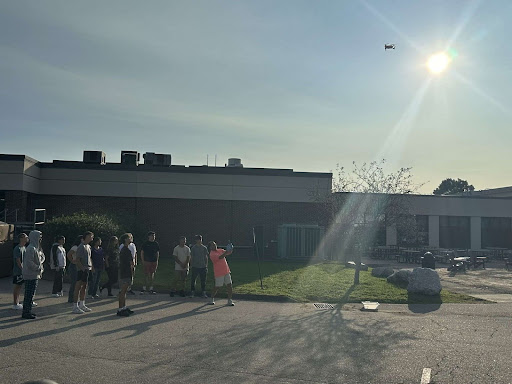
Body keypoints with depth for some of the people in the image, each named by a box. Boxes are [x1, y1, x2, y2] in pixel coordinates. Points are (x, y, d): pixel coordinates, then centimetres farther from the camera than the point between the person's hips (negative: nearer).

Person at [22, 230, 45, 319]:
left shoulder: (36, 248, 14)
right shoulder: (31, 248, -17)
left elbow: (42, 257, 24)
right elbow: (29, 262, -24)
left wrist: (40, 267, 9)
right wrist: (39, 268, -14)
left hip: (35, 275, 10)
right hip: (31, 276, -10)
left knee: (30, 294, 14)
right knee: (29, 294, -5)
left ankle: (27, 311, 21)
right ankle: (26, 313, 1)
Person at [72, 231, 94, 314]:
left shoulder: (88, 246, 15)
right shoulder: (81, 247, -14)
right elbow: (77, 260, -17)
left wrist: (91, 266, 14)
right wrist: (83, 268, -19)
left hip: (87, 269, 9)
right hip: (81, 270, -9)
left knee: (84, 287, 14)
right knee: (78, 287, -5)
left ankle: (82, 304, 23)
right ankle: (75, 306, -2)